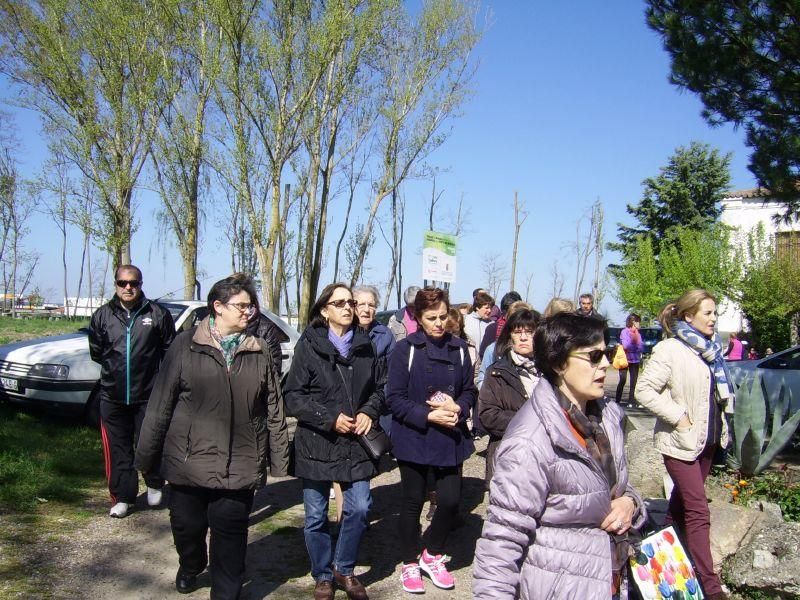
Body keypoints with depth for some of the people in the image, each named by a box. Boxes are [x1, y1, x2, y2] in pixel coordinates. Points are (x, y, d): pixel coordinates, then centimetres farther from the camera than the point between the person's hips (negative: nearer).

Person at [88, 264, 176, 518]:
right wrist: (114, 367, 13)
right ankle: (122, 497, 17)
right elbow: (95, 351, 16)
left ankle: (154, 486, 31)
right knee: (118, 448, 6)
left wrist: (157, 373, 4)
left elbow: (170, 350, 4)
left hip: (148, 394, -2)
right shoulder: (103, 315, 4)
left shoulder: (157, 314, -4)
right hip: (112, 395, 2)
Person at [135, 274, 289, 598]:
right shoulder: (186, 346, -4)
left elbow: (274, 408, 5)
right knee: (187, 526, 16)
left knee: (231, 535, 5)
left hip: (240, 466, 1)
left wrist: (279, 456, 4)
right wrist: (147, 456, 0)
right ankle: (191, 566, 48)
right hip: (190, 460, 0)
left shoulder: (260, 351, 3)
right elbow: (160, 404, -2)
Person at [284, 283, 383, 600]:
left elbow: (377, 389, 15)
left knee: (359, 508, 0)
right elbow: (293, 396, -9)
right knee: (316, 516, 7)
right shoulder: (309, 346, -6)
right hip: (316, 443, -3)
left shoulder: (365, 345, 6)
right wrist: (330, 418, -16)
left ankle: (344, 570, 23)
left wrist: (369, 412, -5)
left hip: (355, 443, 3)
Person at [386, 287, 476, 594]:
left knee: (450, 500, 2)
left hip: (450, 438, 3)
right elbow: (395, 398, -10)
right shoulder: (405, 349, -8)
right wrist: (428, 416, -20)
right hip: (413, 438, -3)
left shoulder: (458, 348, 2)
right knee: (413, 501, 9)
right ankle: (410, 563, 28)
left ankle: (433, 555, 29)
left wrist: (458, 408, -12)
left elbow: (469, 391, 9)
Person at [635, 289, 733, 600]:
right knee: (698, 512, -7)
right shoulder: (670, 350, -16)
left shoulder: (711, 349, 8)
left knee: (683, 502, 19)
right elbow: (644, 390, -19)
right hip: (681, 442, -8)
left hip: (708, 438, 8)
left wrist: (720, 426, 11)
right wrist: (678, 416, -20)